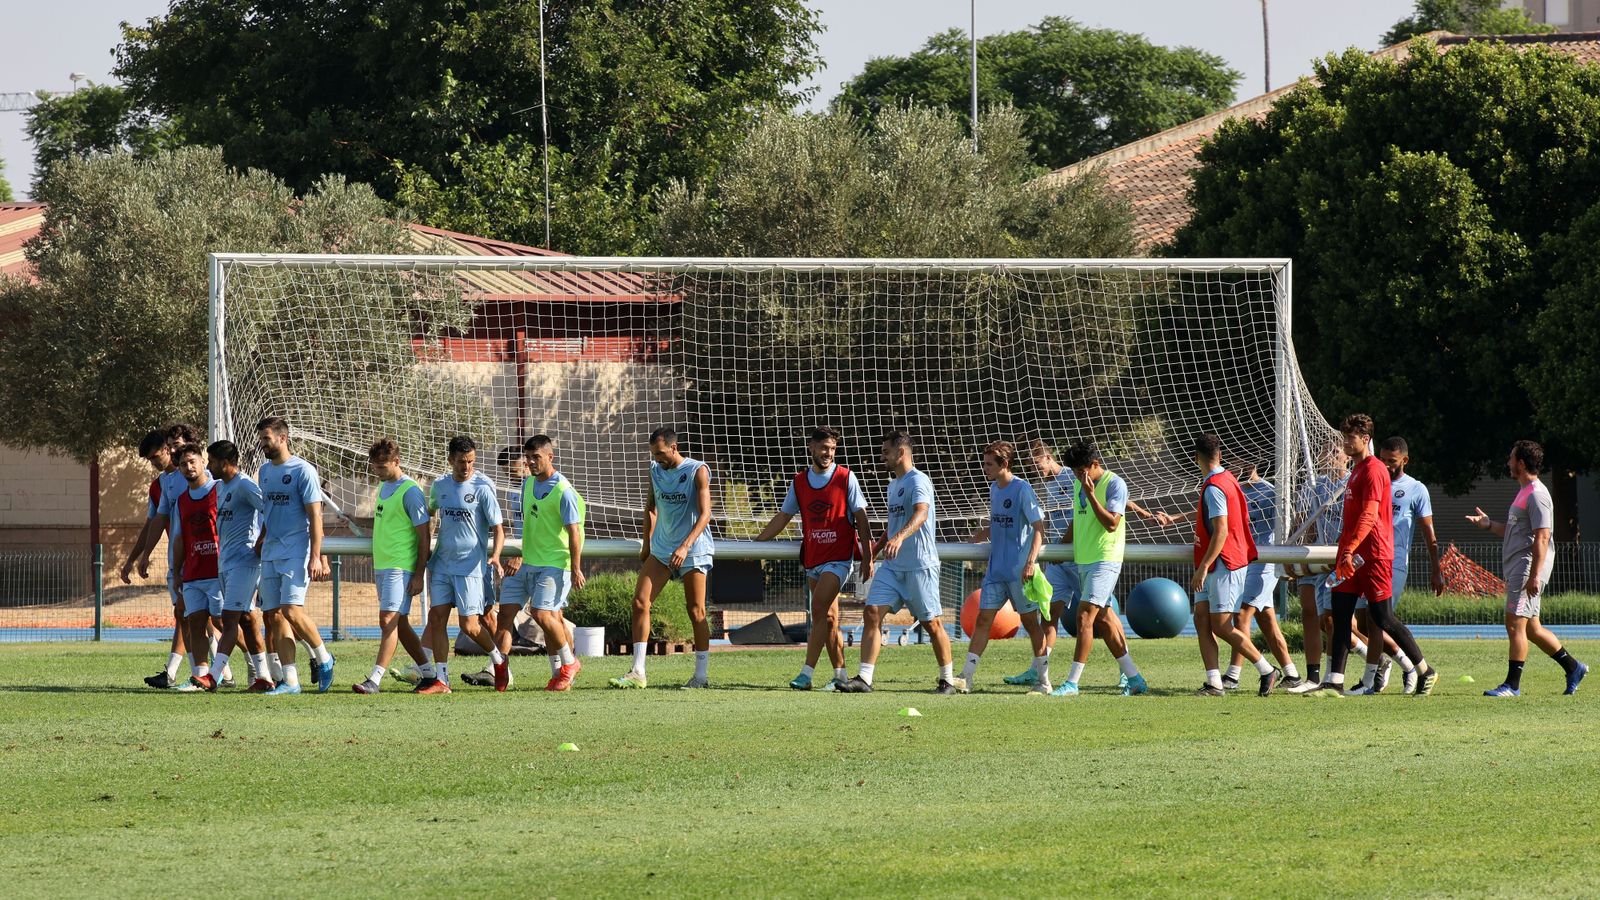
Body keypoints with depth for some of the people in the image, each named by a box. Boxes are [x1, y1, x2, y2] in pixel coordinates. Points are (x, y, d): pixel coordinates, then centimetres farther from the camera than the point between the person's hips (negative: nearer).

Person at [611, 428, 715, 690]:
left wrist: (685, 546, -28)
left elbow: (705, 514, -18)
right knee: (640, 602, -6)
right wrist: (646, 545, 19)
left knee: (696, 611, -2)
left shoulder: (697, 471, -11)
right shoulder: (656, 470, 7)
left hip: (692, 550, -6)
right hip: (661, 550, 6)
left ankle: (702, 675, 7)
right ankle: (637, 673, -5)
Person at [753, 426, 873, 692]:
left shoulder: (846, 478, -3)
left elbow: (861, 520, -2)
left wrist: (867, 558, -6)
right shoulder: (799, 482, 9)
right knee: (828, 618, 7)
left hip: (839, 558, -5)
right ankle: (840, 675, 13)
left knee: (819, 610, -16)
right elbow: (782, 517, 17)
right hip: (812, 559, 5)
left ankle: (806, 674, -18)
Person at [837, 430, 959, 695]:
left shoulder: (918, 481, -12)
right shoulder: (893, 483, 16)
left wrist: (899, 538, -46)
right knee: (872, 613, -6)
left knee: (932, 623, 1)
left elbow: (920, 514, -31)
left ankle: (947, 680, 15)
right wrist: (875, 550, 25)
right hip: (891, 566, 8)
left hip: (920, 565, -8)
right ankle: (864, 678, -9)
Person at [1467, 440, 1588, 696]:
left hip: (1528, 566, -11)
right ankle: (1573, 668, 23)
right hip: (1515, 568, 11)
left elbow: (1541, 537, -20)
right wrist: (1489, 524, 15)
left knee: (1515, 624, -11)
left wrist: (1534, 576, -24)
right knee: (1531, 628, 14)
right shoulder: (1524, 493, 19)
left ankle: (1512, 684, -11)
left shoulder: (1536, 495, -13)